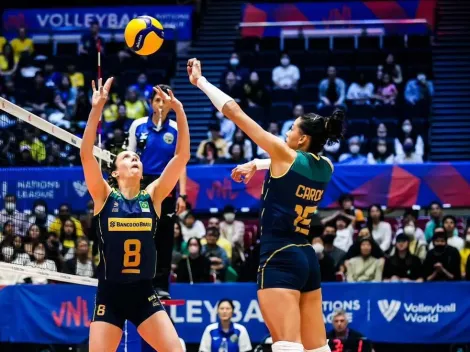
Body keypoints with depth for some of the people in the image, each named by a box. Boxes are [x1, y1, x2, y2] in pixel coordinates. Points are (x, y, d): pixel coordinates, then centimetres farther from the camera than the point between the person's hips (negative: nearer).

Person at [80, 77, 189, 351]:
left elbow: (182, 156, -5)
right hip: (109, 295, -1)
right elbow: (86, 155, -15)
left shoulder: (153, 196, 3)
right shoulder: (105, 196, -2)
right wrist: (97, 108, -24)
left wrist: (179, 111, -14)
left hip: (144, 294, 1)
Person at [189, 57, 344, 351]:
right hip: (308, 259, 8)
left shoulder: (286, 156, -8)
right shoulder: (326, 168, 8)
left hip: (280, 259, -8)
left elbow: (235, 112, -4)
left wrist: (200, 81, 4)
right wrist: (257, 164, 30)